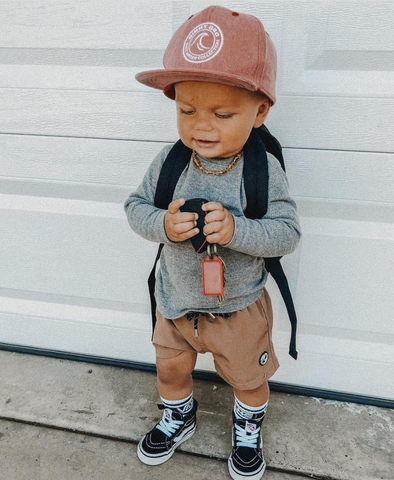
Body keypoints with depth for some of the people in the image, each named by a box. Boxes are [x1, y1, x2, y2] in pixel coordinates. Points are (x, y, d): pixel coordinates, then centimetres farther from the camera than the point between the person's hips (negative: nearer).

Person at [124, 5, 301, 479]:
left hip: (239, 306, -2)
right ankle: (178, 417, 58)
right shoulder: (168, 163, -15)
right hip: (175, 300, 3)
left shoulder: (264, 170, -22)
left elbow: (287, 232, -20)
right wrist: (162, 224, -27)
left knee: (249, 378, 22)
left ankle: (248, 428, 56)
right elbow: (136, 206, -6)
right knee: (170, 369, 25)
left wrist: (236, 230, -37)